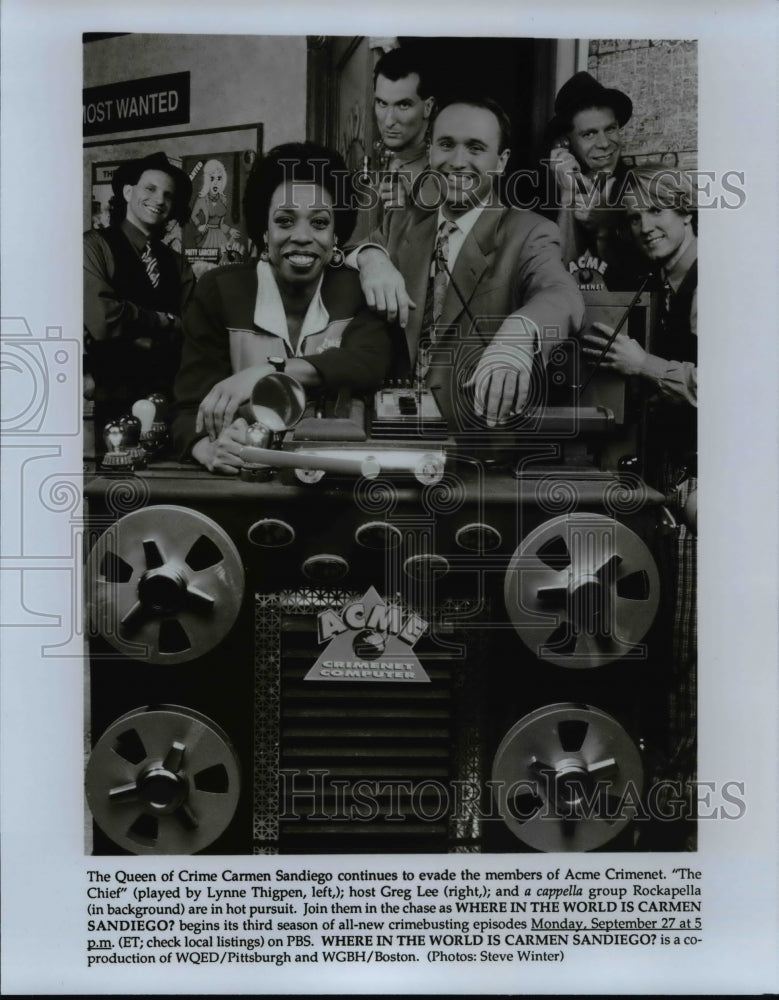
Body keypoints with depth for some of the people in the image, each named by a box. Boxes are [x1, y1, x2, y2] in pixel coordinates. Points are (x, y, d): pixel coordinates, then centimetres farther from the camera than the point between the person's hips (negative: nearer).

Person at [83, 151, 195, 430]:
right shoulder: (94, 246, -3)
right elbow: (103, 321, -17)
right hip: (109, 401, -4)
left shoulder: (178, 266, 11)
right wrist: (165, 322, -3)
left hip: (167, 399, 4)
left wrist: (136, 332, -13)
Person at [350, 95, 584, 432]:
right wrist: (369, 256, -17)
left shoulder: (528, 234, -2)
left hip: (478, 437, -2)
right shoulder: (401, 223, 13)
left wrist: (519, 333, -45)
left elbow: (563, 297, -21)